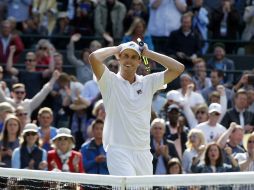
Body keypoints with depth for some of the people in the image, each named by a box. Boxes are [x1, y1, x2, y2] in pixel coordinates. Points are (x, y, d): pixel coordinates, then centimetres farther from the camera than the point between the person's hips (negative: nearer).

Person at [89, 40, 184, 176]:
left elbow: (178, 68, 9)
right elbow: (94, 58, -13)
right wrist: (116, 49, 4)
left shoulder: (148, 83, 14)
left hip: (143, 153, 5)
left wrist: (148, 53, 10)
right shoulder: (111, 81, 3)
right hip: (118, 151, -4)